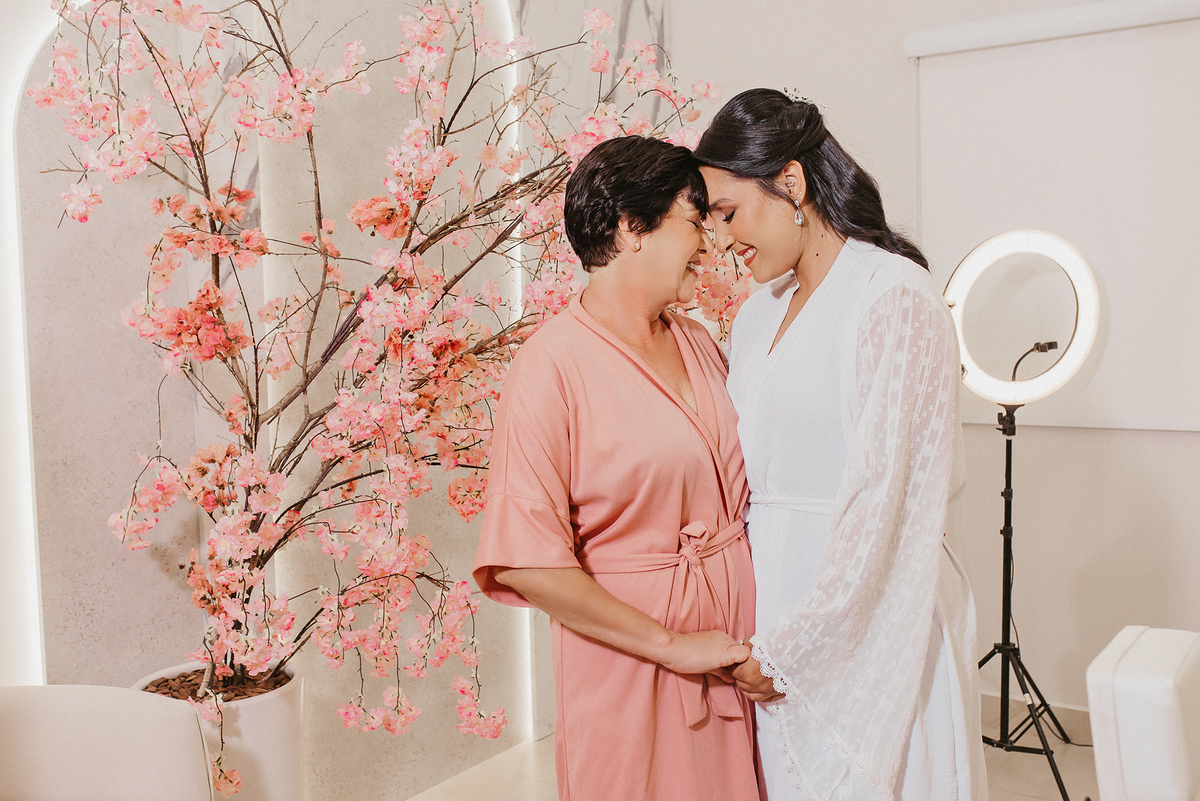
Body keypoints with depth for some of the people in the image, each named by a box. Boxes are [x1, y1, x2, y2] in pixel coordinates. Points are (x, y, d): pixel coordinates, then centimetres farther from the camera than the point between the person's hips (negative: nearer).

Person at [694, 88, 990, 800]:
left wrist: (785, 649, -15)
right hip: (773, 593, 7)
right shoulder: (759, 315, 11)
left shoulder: (895, 296, -13)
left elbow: (882, 496, -18)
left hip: (868, 611, -6)